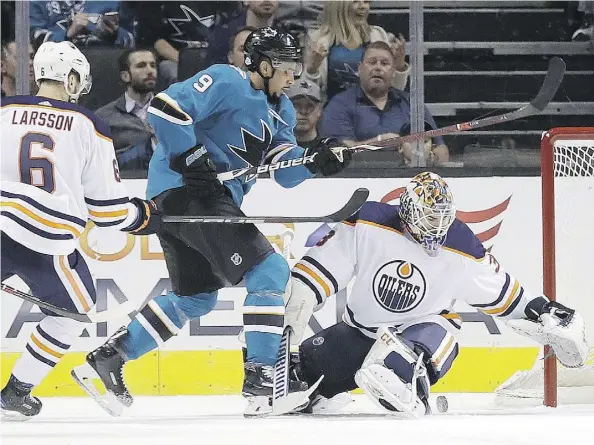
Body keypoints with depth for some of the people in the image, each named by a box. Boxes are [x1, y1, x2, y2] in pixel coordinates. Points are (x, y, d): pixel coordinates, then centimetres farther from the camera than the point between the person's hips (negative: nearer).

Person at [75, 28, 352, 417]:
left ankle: (112, 355, 26)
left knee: (197, 299, 21)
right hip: (185, 191, -11)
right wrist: (193, 159, -24)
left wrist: (316, 160, -12)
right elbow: (165, 107, -21)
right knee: (270, 271, -14)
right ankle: (260, 374, -15)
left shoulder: (280, 111, 18)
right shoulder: (227, 82, -11)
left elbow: (285, 171, 8)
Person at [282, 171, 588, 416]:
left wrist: (539, 311, 2)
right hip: (360, 327, 2)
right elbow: (325, 260, -10)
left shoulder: (462, 251, -10)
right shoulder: (369, 223, -14)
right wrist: (302, 297, -18)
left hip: (427, 324, -2)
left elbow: (497, 290, 3)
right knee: (309, 365, -13)